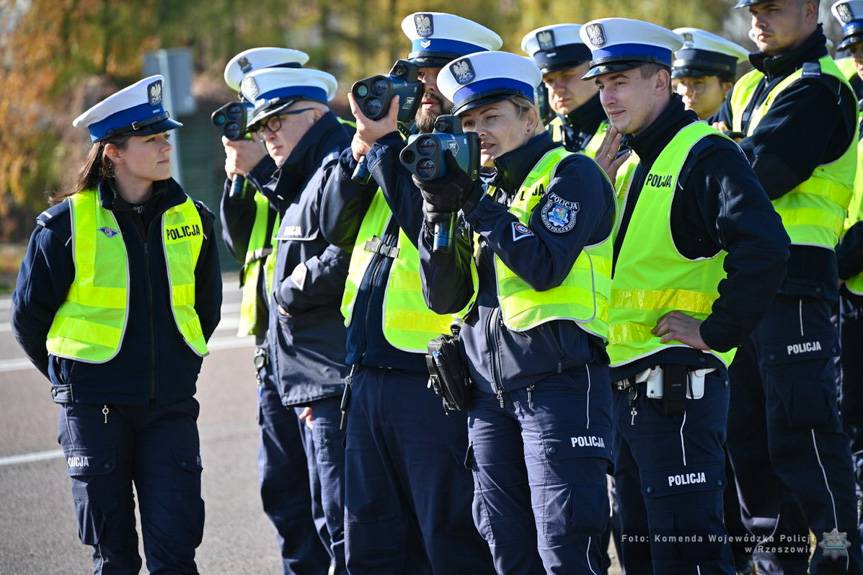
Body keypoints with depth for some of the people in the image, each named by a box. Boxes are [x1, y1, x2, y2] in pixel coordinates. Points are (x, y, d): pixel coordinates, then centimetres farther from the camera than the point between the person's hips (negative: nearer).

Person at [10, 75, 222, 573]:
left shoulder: (191, 218, 4)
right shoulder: (68, 224, -6)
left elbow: (207, 307, 18)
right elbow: (29, 315, 4)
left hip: (171, 407, 2)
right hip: (95, 410, -2)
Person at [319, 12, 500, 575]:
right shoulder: (404, 150, 17)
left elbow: (430, 223, -21)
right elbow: (338, 227, 14)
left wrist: (385, 142, -14)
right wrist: (363, 145, 0)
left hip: (434, 383, -8)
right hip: (370, 377, 8)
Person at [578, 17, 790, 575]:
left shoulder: (706, 155, -11)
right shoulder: (636, 163, 18)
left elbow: (764, 248, -25)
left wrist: (716, 331, -20)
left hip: (677, 386, -10)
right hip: (628, 382, 10)